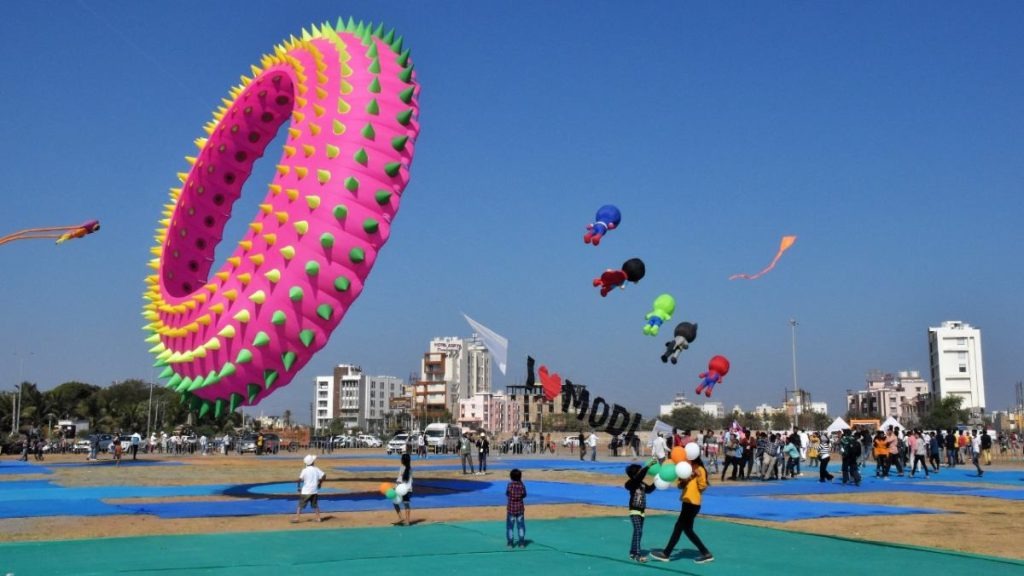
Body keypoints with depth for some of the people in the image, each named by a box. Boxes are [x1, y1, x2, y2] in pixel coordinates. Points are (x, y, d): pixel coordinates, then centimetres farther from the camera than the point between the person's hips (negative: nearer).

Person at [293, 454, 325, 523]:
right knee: (315, 505, 15)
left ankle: (296, 518, -3)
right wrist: (320, 483, 12)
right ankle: (318, 518, 14)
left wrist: (299, 487, -2)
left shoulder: (305, 470, -9)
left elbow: (300, 479, -16)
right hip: (315, 491, 3)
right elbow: (323, 475, -2)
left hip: (306, 491, -3)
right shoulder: (316, 469, 0)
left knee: (300, 505, 3)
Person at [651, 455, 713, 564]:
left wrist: (698, 476, -25)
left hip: (693, 503, -9)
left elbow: (702, 487, -15)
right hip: (687, 502, 9)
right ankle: (705, 553, 19)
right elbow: (680, 485, 12)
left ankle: (666, 554, 2)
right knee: (687, 529, 13)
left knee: (679, 527, -4)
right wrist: (683, 480, -7)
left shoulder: (700, 470, -10)